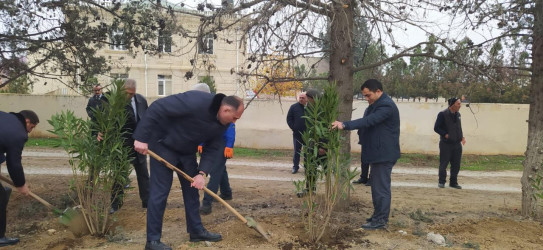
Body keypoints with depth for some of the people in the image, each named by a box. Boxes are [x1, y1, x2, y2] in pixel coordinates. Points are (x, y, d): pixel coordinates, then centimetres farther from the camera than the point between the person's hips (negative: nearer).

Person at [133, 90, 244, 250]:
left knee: (192, 189, 12)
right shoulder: (195, 102, -33)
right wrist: (141, 138, -31)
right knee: (160, 192, -5)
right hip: (163, 145, -8)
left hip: (187, 151, 8)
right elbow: (157, 108, -31)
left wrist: (202, 173, -19)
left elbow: (213, 149, -5)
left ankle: (196, 230, 25)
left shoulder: (222, 123, -8)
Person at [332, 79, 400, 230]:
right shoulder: (375, 105, 15)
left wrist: (345, 125, -36)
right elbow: (368, 122, 16)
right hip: (377, 153, 10)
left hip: (384, 154, -10)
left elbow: (368, 121, -30)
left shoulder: (386, 106, -18)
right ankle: (378, 216, 25)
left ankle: (381, 220, 5)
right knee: (377, 185, 15)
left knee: (381, 187, -4)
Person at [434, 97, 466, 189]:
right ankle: (441, 182, 13)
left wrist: (462, 137, 6)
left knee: (456, 164, 8)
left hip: (457, 144, 6)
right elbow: (436, 128, -8)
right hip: (446, 144, -6)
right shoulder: (443, 114, -9)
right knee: (443, 164, 1)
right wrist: (445, 135, -16)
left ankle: (453, 182, 20)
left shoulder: (457, 114, 10)